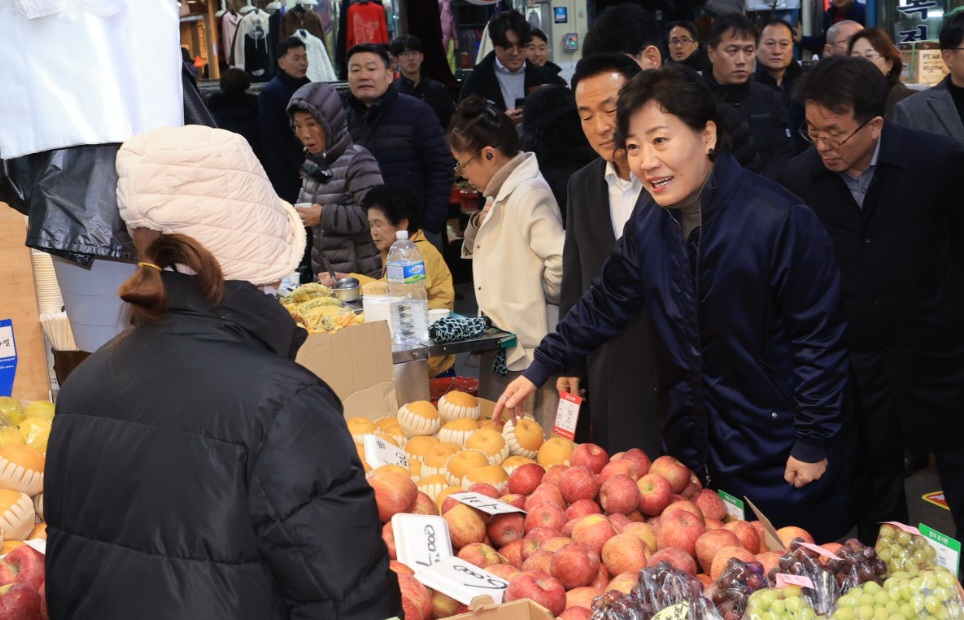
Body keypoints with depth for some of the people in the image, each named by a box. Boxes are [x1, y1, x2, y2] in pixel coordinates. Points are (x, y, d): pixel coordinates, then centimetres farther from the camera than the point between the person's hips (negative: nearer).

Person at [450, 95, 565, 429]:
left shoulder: (527, 195, -19)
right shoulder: (503, 194, 12)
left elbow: (562, 260, -29)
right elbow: (473, 252, 23)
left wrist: (545, 294, -11)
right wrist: (478, 224, 3)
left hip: (528, 349, -10)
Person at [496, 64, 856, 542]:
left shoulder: (778, 220, -21)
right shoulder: (648, 223, -2)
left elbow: (820, 337, -15)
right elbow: (605, 304, 12)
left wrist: (813, 441, -12)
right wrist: (539, 371, 11)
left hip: (780, 460, -5)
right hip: (694, 452, 6)